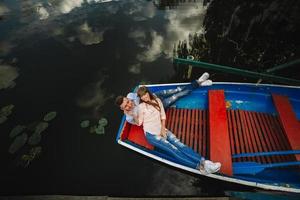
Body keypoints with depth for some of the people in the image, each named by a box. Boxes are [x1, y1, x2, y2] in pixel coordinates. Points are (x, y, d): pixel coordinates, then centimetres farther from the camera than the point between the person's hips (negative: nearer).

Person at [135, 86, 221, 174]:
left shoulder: (157, 101, 11)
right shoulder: (141, 106, -2)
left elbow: (163, 116, 12)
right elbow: (139, 122, -1)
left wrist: (163, 128, 1)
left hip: (161, 130, 5)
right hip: (151, 134, -5)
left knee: (179, 144, -20)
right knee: (173, 149, -24)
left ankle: (203, 161, -36)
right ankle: (200, 166, -40)